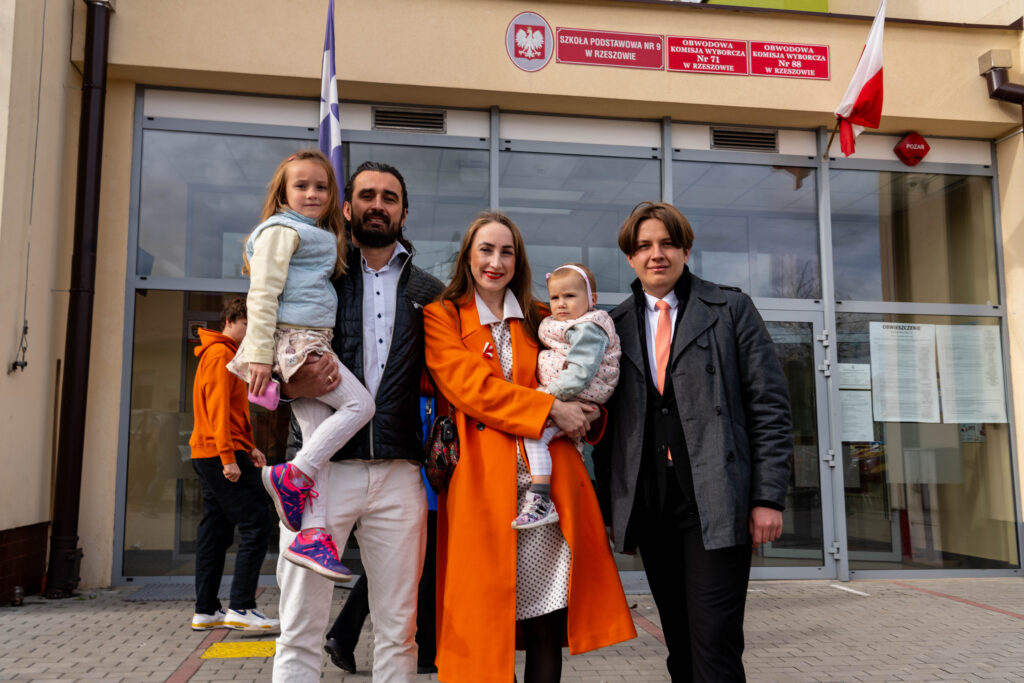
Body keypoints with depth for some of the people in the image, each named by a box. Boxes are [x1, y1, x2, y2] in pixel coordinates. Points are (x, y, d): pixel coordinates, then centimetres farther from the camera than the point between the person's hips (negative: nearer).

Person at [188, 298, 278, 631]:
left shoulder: (221, 355, 22)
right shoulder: (220, 354, -8)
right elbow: (219, 408, -17)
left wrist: (249, 447, 15)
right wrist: (229, 457, -21)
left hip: (208, 456, 10)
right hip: (222, 454, -10)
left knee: (216, 530, 10)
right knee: (256, 523, -10)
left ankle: (205, 610, 14)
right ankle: (241, 607, -9)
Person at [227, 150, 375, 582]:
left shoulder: (323, 236, 25)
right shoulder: (281, 230, -3)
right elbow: (262, 294, -12)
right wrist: (260, 354, -18)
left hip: (312, 342, 8)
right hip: (292, 338, -8)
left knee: (317, 435, -1)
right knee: (360, 404, -14)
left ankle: (312, 534, -3)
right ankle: (291, 476, -9)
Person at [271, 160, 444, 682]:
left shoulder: (428, 292, 14)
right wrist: (291, 386, -12)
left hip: (399, 474, 2)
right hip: (321, 466, -1)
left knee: (398, 630, 8)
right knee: (301, 628, 2)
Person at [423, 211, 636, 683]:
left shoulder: (540, 320, 19)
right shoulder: (441, 317, 7)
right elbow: (469, 386, -8)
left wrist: (580, 413, 0)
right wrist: (550, 409, -13)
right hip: (483, 483, -3)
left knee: (548, 623, 1)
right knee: (485, 620, 1)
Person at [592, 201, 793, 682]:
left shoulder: (730, 309, 5)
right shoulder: (615, 326, 12)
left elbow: (769, 406, 0)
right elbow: (606, 423, 13)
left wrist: (768, 497, -7)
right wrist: (610, 507, 8)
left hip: (714, 503, -3)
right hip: (649, 508, 3)